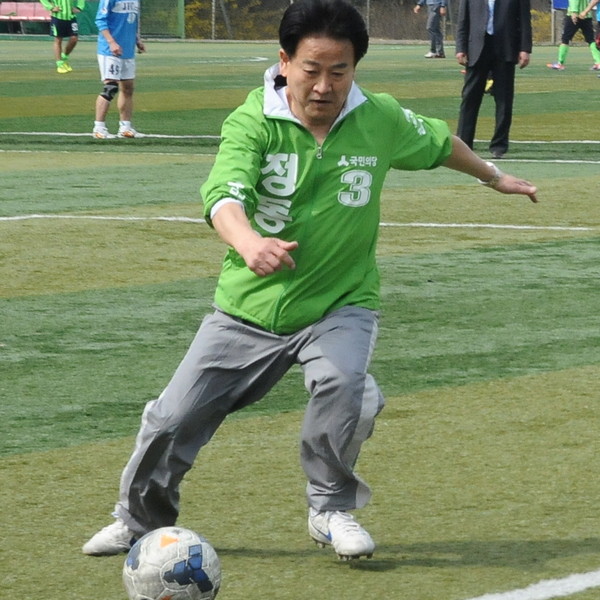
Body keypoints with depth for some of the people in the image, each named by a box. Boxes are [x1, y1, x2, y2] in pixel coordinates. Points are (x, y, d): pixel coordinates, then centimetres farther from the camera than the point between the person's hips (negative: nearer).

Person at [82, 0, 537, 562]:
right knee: (172, 420, 2)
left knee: (342, 384, -30)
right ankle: (139, 521, 31)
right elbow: (225, 194, -36)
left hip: (340, 305, 0)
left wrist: (492, 176, 31)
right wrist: (249, 243, -58)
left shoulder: (381, 120, -8)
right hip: (249, 308, 0)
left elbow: (437, 142, 14)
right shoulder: (251, 122, -18)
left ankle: (331, 509, -6)